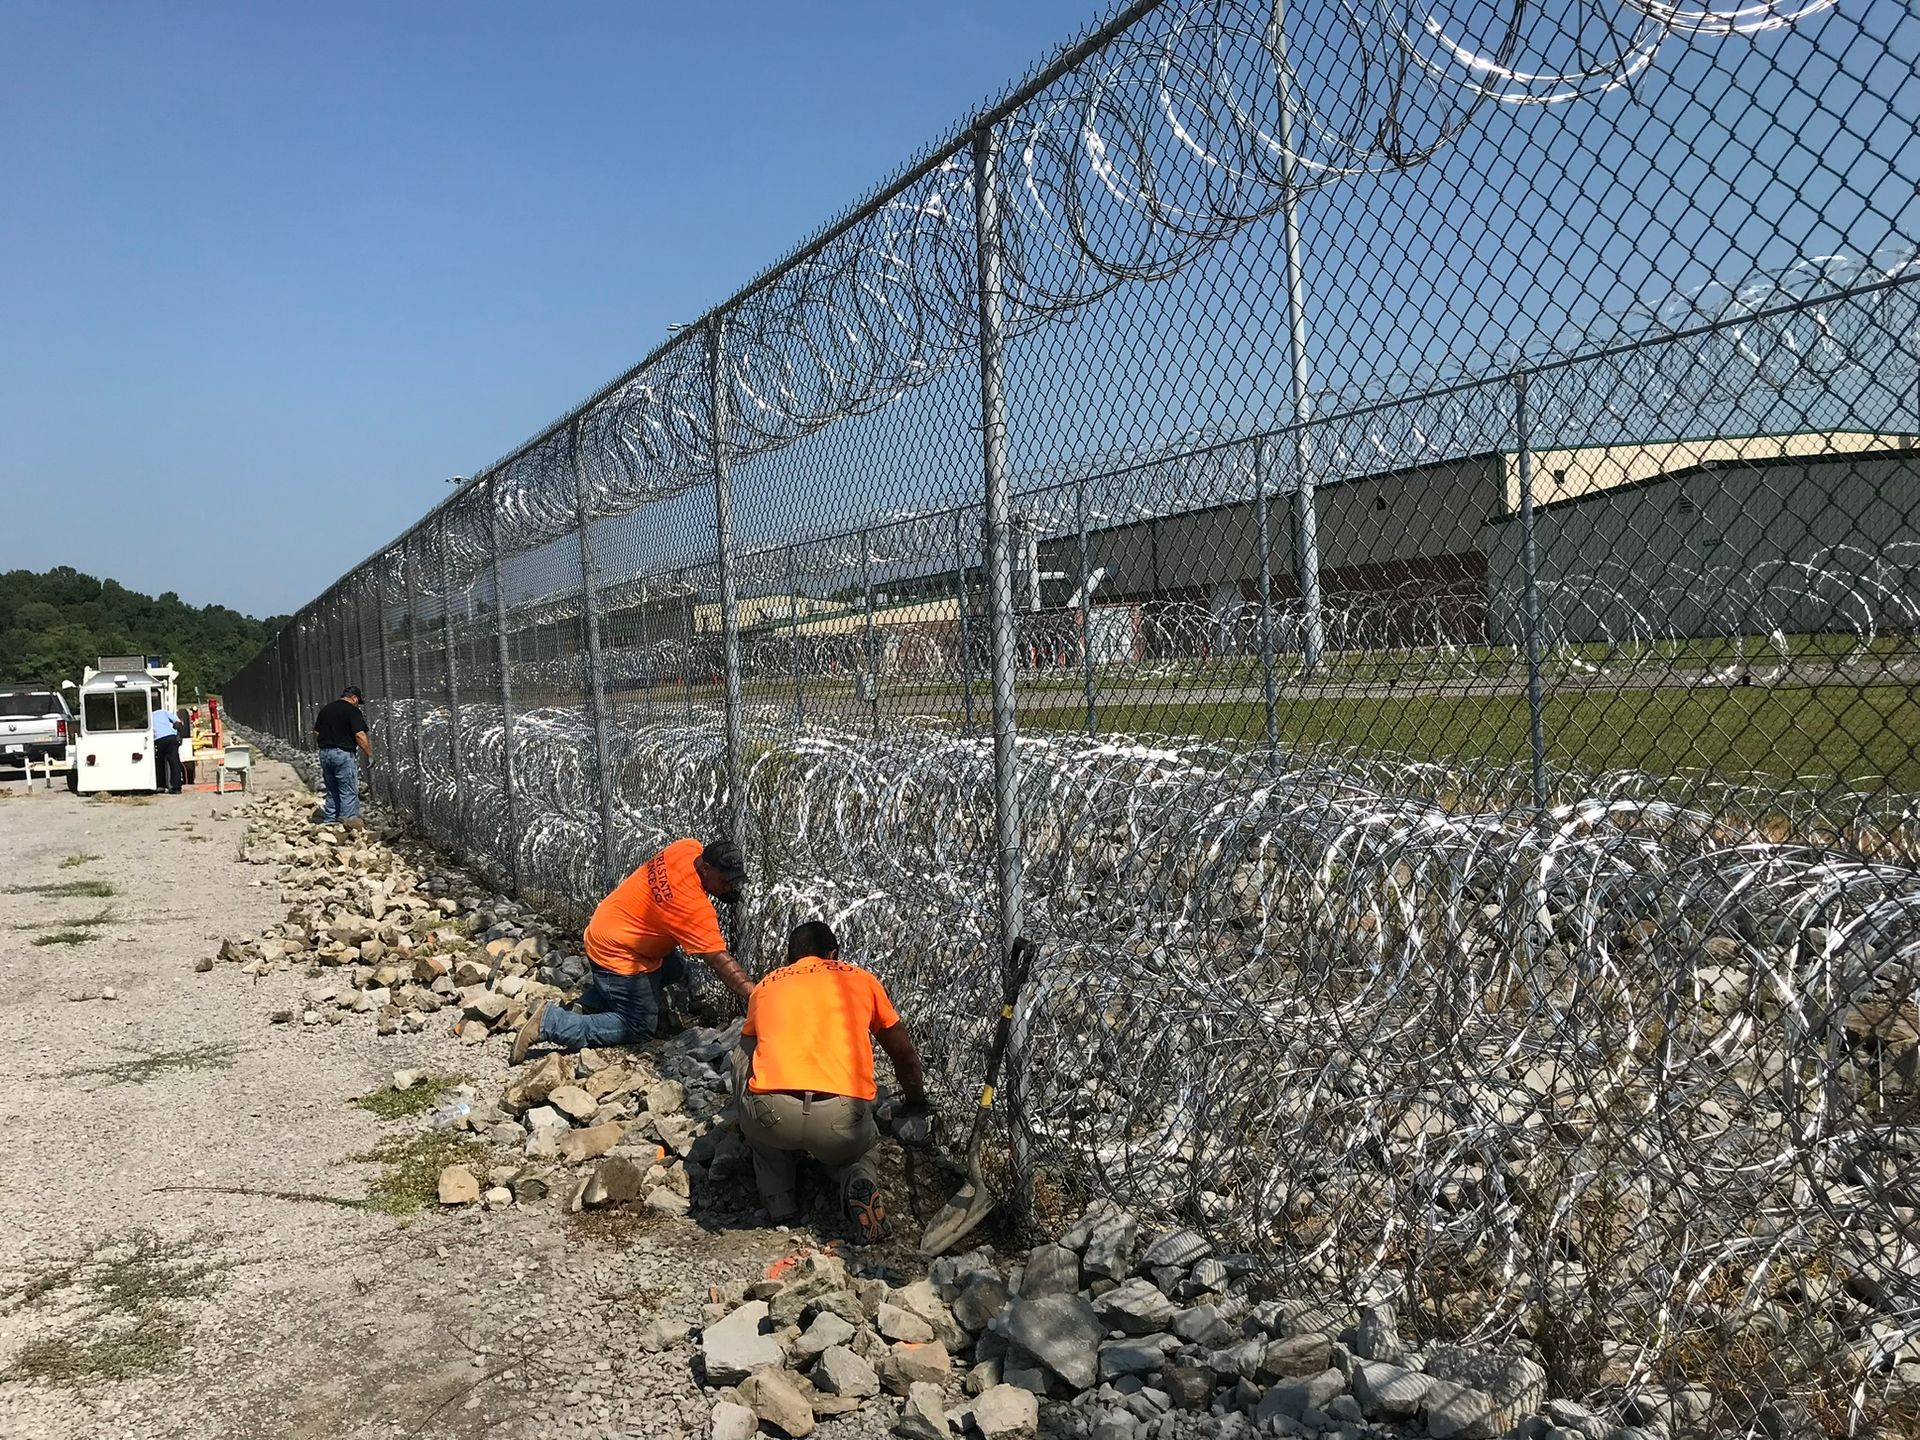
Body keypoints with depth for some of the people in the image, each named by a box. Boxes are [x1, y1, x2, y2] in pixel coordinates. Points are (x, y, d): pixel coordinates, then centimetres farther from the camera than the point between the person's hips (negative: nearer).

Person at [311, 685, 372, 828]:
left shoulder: (325, 708, 13)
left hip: (324, 753, 7)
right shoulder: (352, 711, -8)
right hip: (343, 753, -7)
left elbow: (316, 732, 16)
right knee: (349, 792, -3)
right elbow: (360, 735, -15)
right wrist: (369, 755, -8)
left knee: (331, 791, 17)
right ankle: (350, 822, -7)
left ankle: (329, 821, 19)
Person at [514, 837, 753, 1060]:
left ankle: (594, 999, 18)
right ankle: (550, 1023, -4)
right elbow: (719, 960, -29)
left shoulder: (691, 848, -11)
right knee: (639, 1028, 0)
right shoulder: (695, 907, -30)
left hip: (608, 929, 9)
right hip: (615, 952, -9)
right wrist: (755, 996, -30)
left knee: (674, 969, 23)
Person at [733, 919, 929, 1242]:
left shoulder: (766, 985, 26)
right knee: (864, 1145, 37)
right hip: (842, 1118, 1)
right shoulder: (862, 979, 24)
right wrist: (916, 1102, 55)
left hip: (771, 1115, -1)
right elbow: (904, 1054, 35)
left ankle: (777, 1199, 24)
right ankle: (859, 1181, 0)